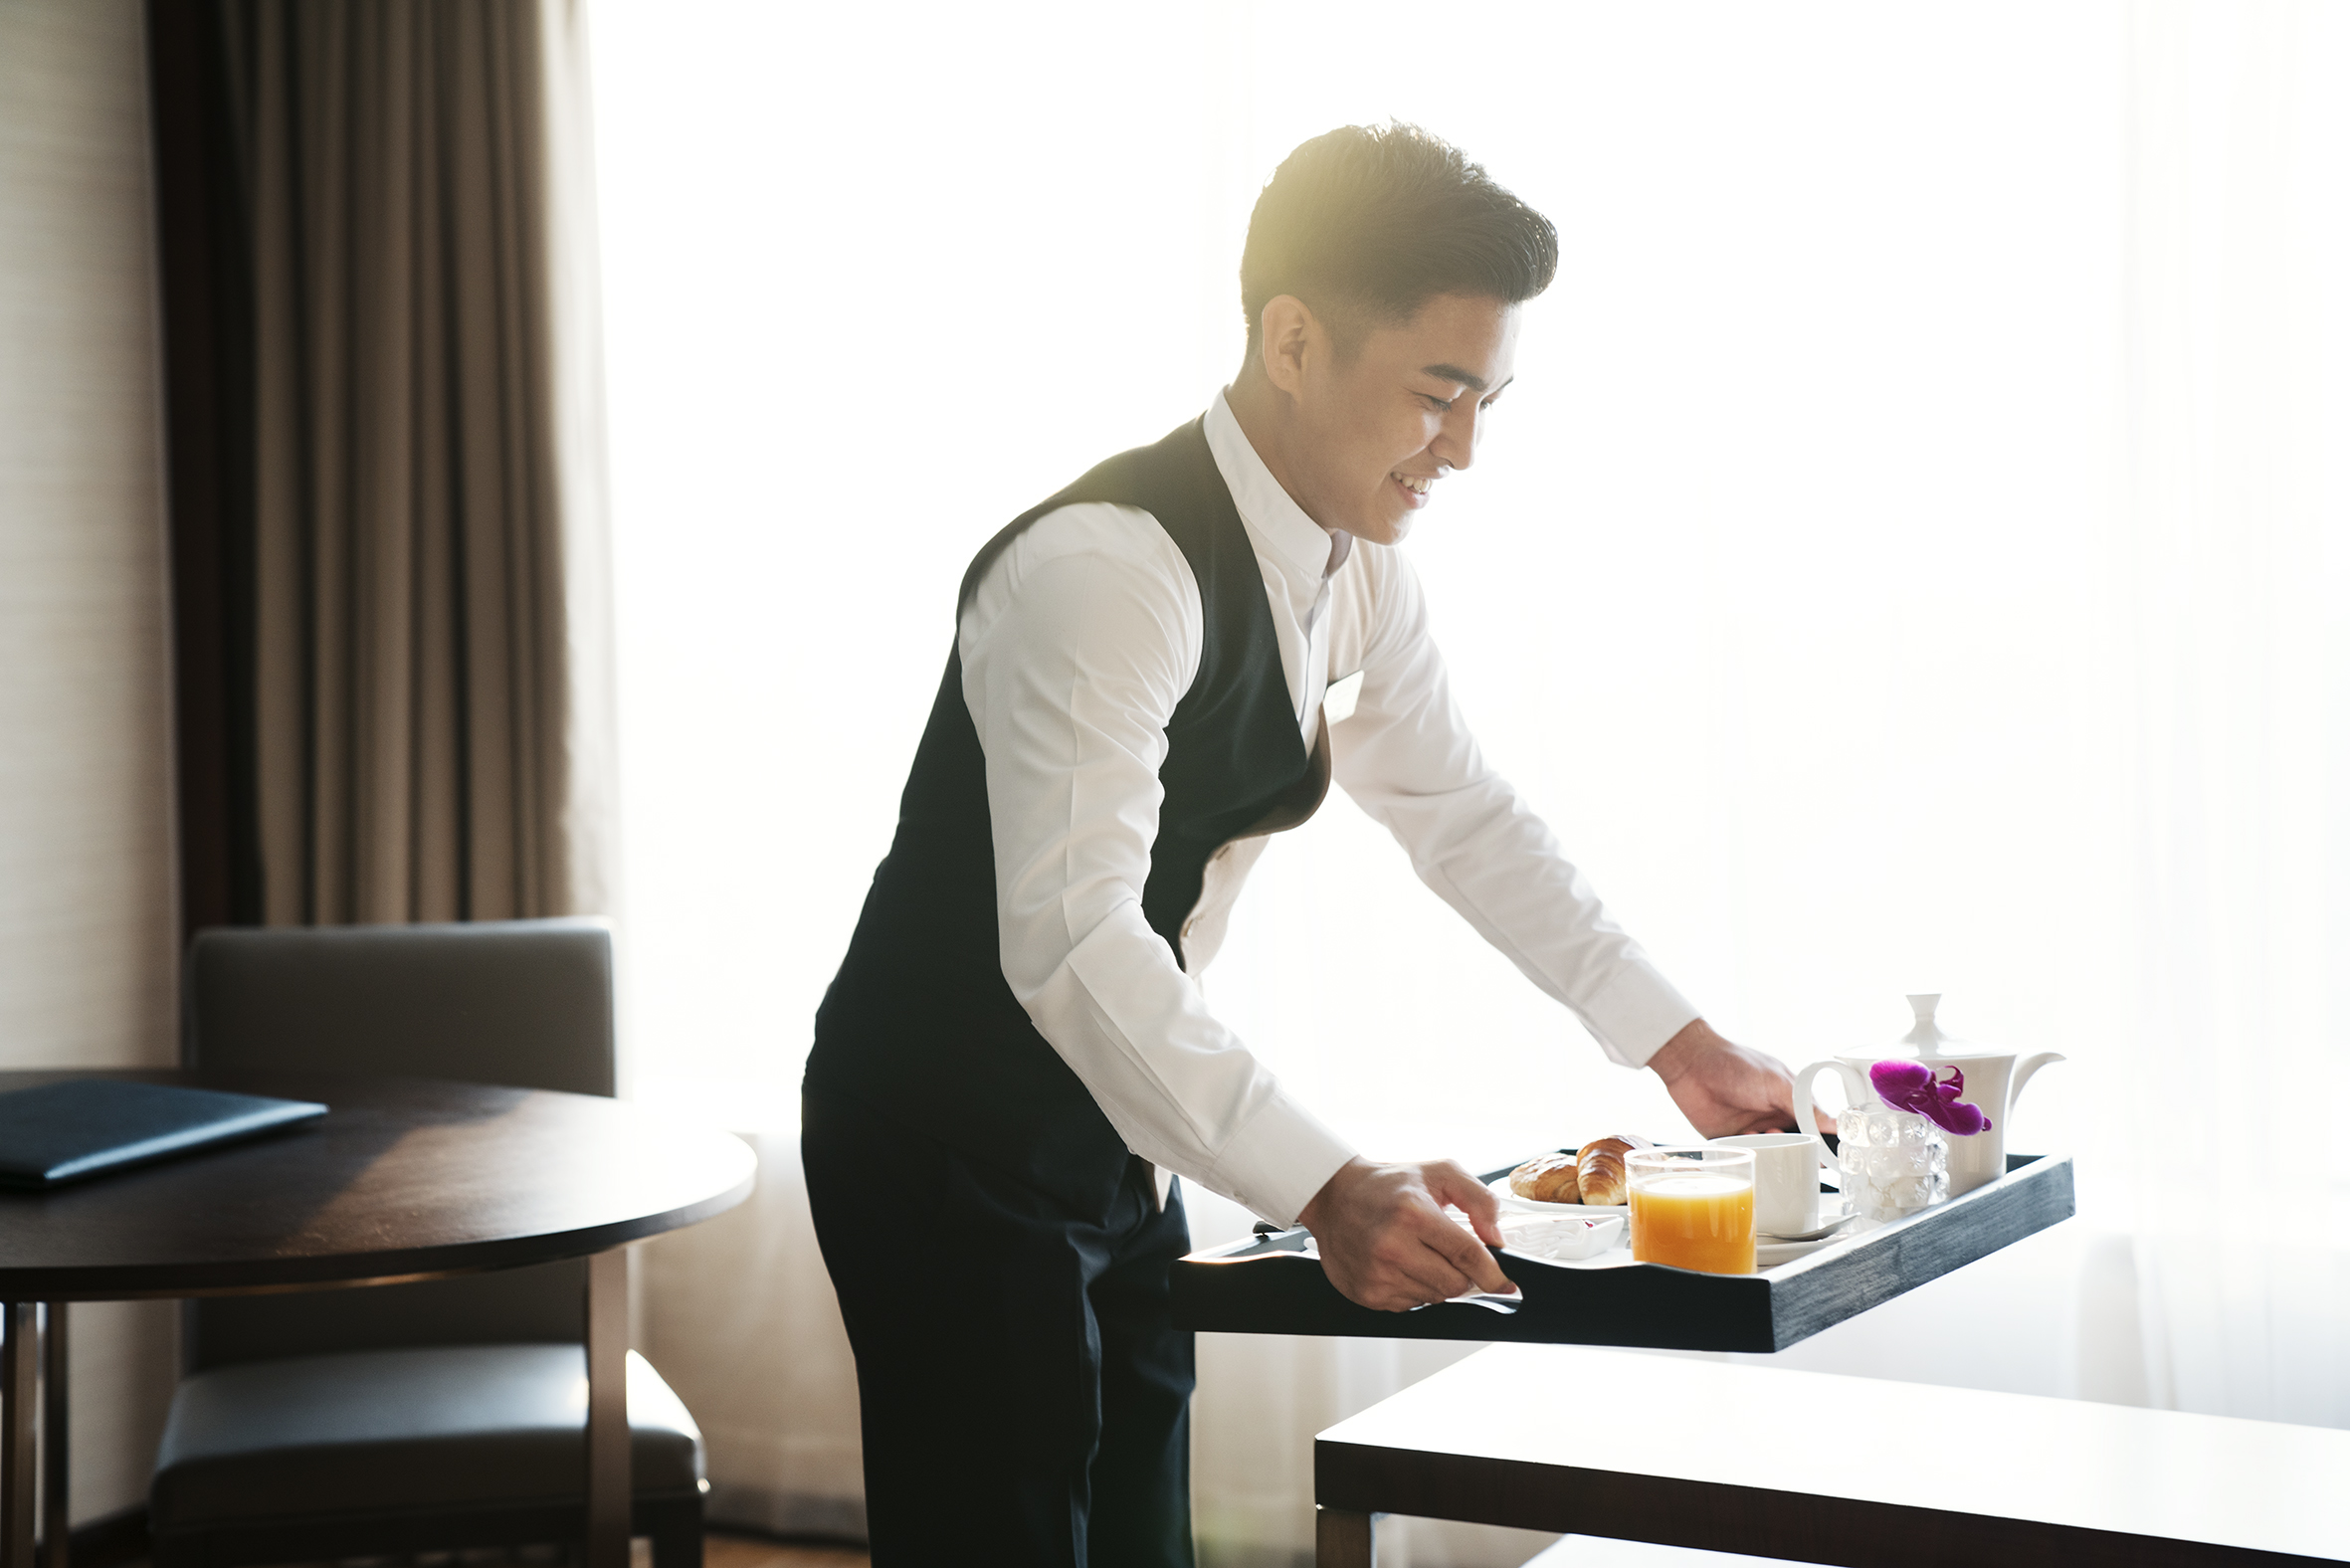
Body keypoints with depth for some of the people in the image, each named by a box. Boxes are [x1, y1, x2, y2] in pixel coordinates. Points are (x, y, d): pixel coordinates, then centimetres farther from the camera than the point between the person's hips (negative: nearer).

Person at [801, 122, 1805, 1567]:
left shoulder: (1358, 562, 1)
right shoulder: (1103, 571, -28)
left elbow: (1462, 813, 13)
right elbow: (1072, 943, -36)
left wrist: (1678, 1042, 8)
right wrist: (1329, 1192, -43)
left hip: (1118, 1133, 9)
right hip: (954, 1152, -8)